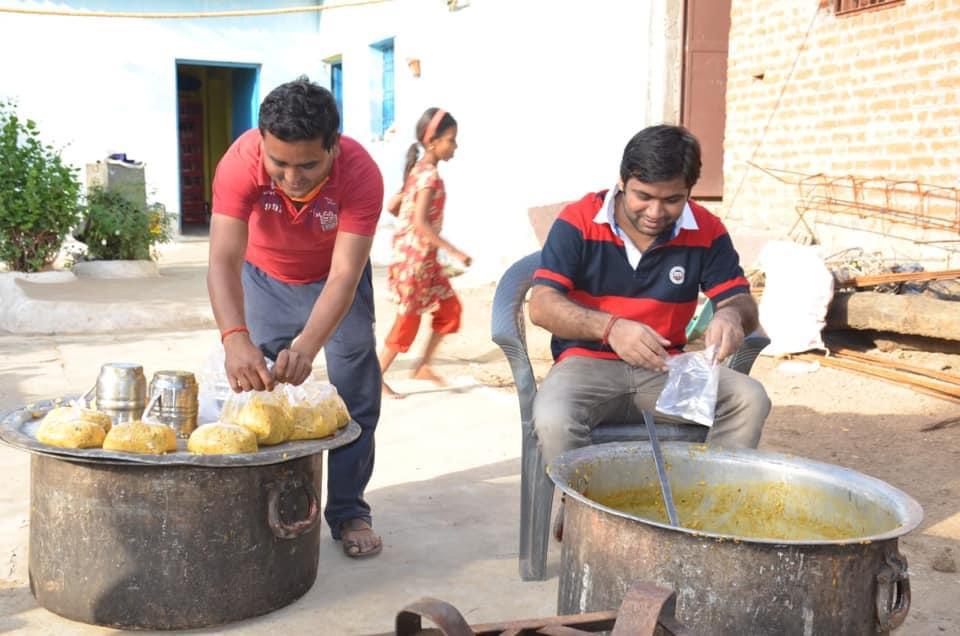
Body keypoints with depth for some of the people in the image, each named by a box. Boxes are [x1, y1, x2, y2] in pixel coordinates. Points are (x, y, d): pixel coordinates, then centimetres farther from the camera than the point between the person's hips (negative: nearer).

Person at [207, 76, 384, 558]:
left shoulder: (361, 174, -38)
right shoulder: (241, 162, -36)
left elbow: (344, 276, -41)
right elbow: (223, 262, -43)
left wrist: (308, 346, -57)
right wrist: (235, 337, -61)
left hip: (336, 275, -1)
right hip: (266, 276, 1)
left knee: (354, 386, -4)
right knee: (258, 382, 0)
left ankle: (348, 512, 8)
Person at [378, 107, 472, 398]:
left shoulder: (418, 170, 10)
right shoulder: (429, 174, -19)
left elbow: (392, 206, 14)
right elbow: (421, 223, -26)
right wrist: (454, 252, -25)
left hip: (424, 257, 9)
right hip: (415, 257, -9)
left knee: (449, 308, 12)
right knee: (408, 319, 1)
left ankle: (423, 366, 18)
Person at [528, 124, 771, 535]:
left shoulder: (706, 232, 0)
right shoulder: (579, 221, -8)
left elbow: (742, 302, 1)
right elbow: (541, 305, -16)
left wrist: (732, 316, -28)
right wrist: (610, 327, -35)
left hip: (666, 368, 3)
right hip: (588, 362, -2)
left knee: (749, 399, -22)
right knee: (552, 420, -35)